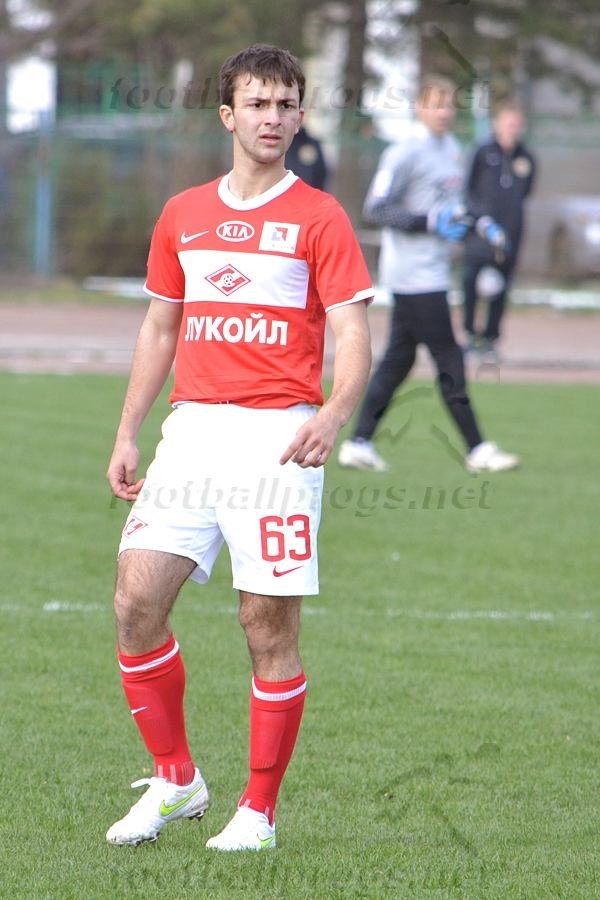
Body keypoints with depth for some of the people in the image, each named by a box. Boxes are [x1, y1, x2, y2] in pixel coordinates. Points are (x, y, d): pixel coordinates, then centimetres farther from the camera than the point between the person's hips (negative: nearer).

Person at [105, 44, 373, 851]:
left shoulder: (319, 218, 0)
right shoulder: (182, 216, 14)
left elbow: (354, 335, -6)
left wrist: (333, 415, -25)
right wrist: (127, 435, 15)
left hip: (276, 439, -4)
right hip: (192, 429, 4)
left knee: (270, 628, -3)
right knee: (137, 601, -7)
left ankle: (258, 812, 8)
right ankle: (175, 780, 10)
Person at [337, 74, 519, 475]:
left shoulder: (452, 148, 13)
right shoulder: (405, 153, -14)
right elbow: (376, 208, -16)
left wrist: (474, 223, 7)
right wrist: (431, 222, -22)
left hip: (433, 272, 9)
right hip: (414, 273, -9)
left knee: (398, 359, 10)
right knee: (449, 360, -5)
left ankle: (359, 443, 14)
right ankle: (477, 449, -1)